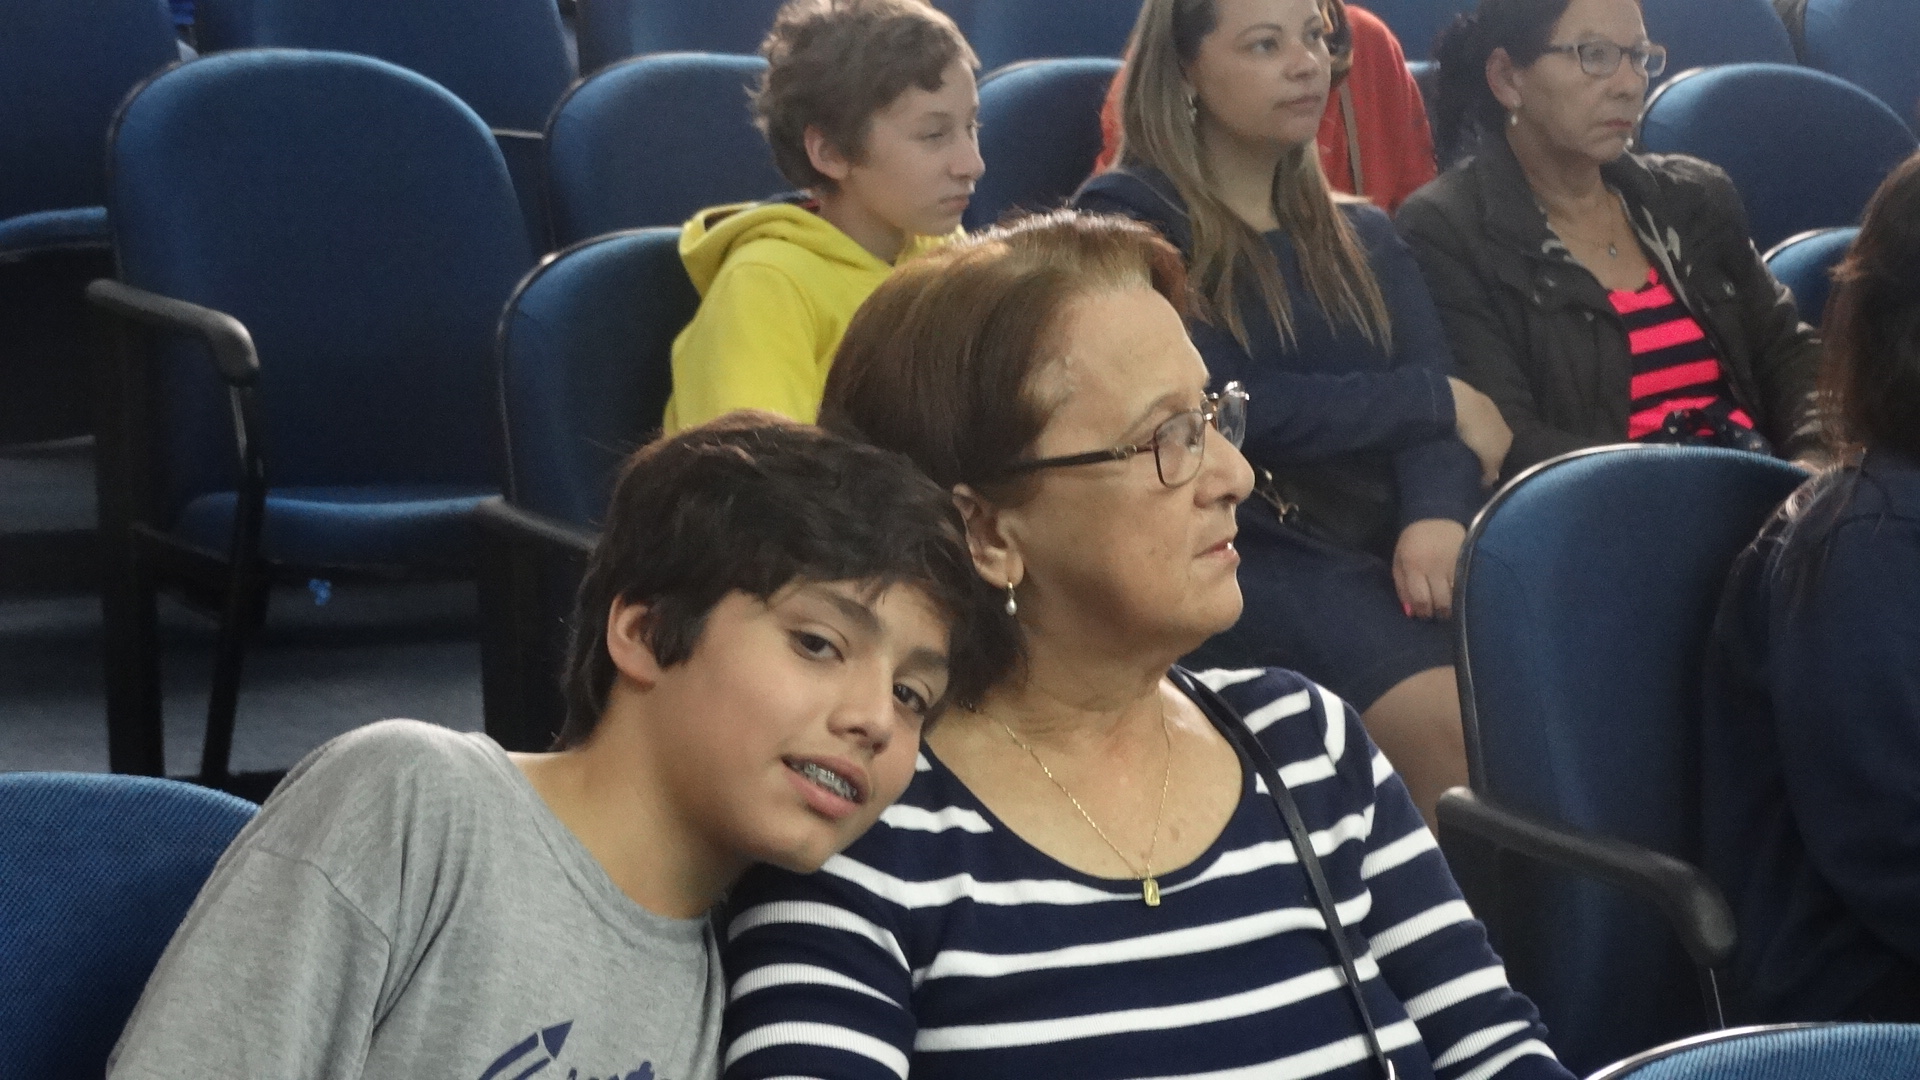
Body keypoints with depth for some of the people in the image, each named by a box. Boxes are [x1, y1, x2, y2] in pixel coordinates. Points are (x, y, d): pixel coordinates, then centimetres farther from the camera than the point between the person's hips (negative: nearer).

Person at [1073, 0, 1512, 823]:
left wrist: (1437, 515, -16)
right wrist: (1437, 400, 0)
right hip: (1234, 548, -5)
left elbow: (1434, 403, 7)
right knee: (1454, 721, -32)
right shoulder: (1128, 222, 5)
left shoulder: (1361, 237, 23)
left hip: (1386, 542, 5)